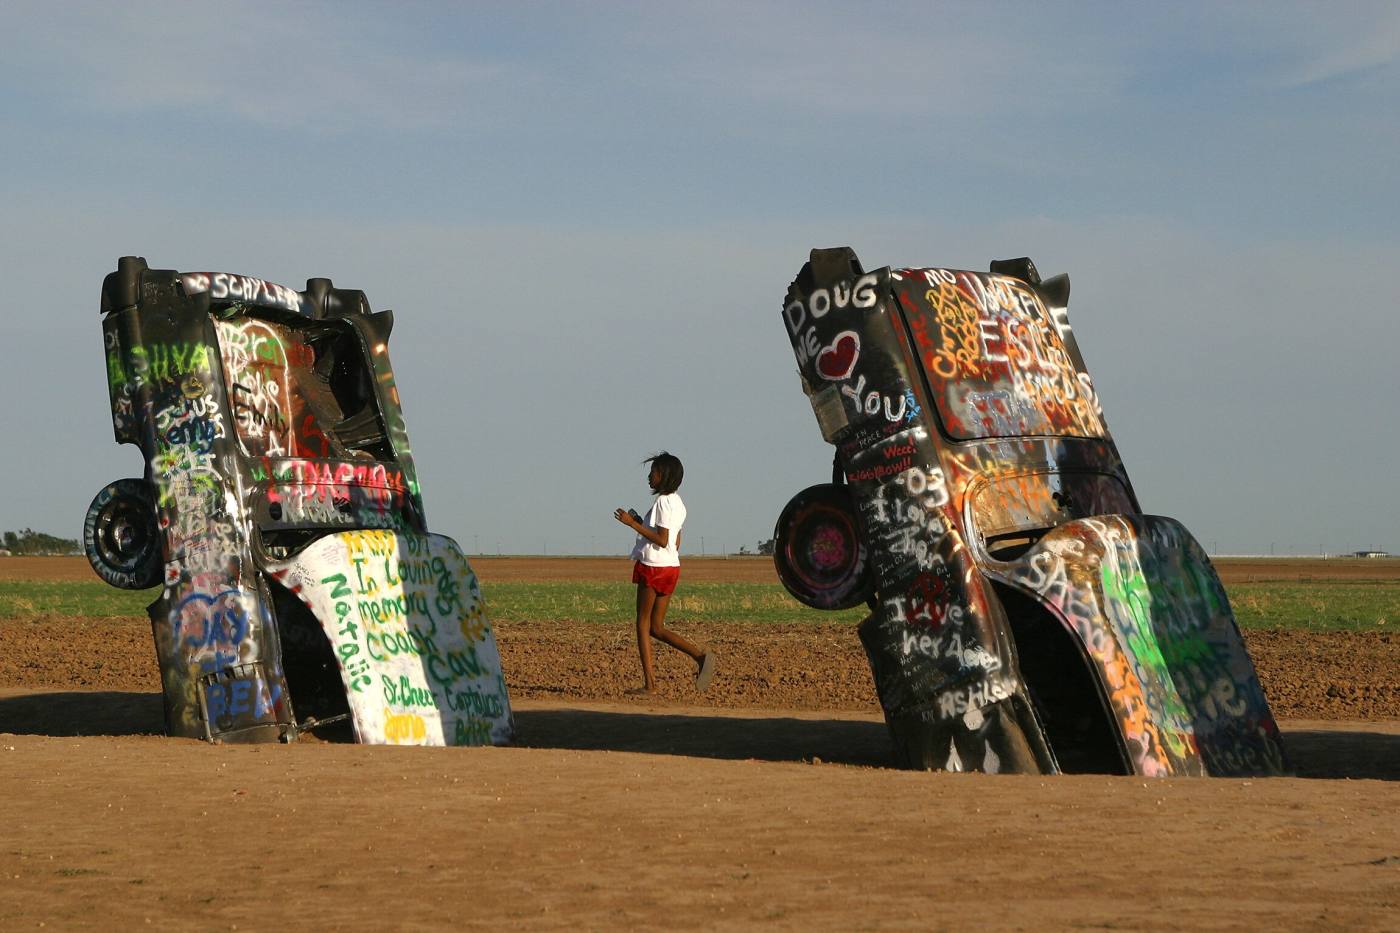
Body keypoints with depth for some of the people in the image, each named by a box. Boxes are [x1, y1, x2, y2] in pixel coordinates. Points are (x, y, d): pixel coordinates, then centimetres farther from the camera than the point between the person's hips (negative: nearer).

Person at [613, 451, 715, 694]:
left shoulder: (663, 502, -14)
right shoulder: (677, 503, 15)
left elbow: (662, 540, -21)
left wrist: (633, 524, -19)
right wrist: (640, 523, 20)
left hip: (653, 567, -9)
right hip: (671, 567, 9)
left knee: (643, 624, 2)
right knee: (656, 628, 11)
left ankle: (649, 683, 0)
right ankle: (701, 655, -6)